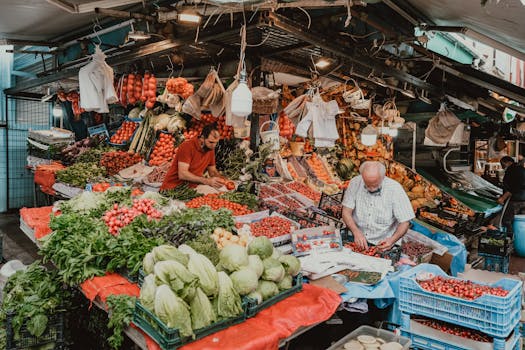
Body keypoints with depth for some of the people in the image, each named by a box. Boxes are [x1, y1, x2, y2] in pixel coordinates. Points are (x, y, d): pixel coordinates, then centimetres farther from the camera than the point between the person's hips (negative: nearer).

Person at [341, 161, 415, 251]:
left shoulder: (395, 189, -12)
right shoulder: (355, 183, -7)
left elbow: (405, 222, -8)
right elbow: (346, 212, -6)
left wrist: (392, 240, -25)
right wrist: (356, 232, -22)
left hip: (382, 244, -1)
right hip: (357, 240, 1)